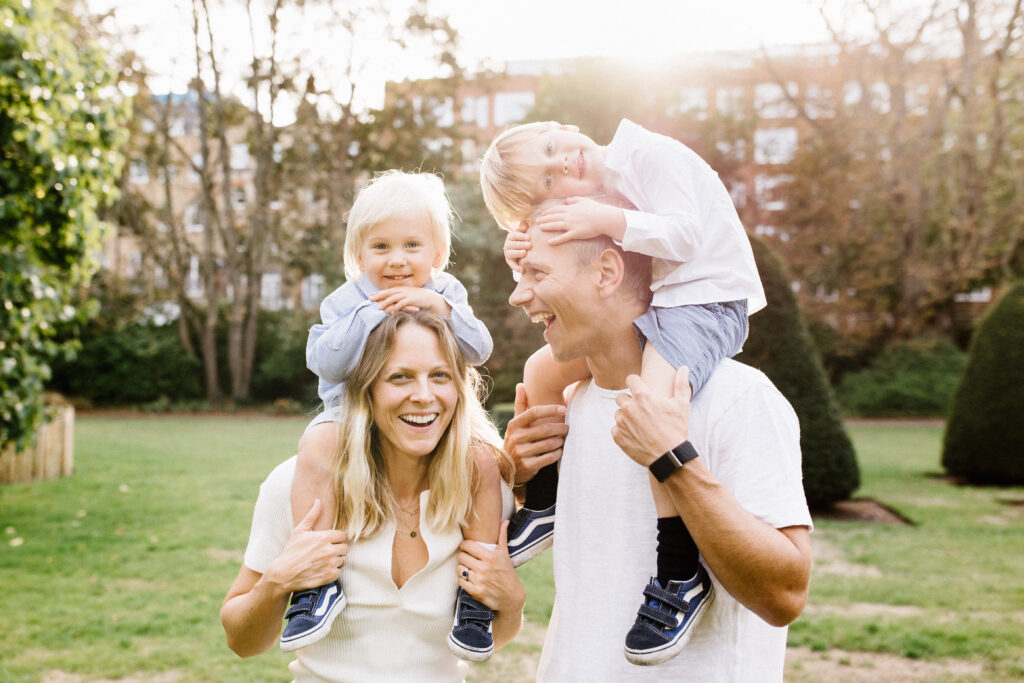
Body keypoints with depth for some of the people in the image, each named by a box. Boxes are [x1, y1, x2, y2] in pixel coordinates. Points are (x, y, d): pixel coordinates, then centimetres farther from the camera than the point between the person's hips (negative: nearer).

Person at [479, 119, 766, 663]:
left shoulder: (651, 154, -11)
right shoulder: (588, 200, 10)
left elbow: (685, 233, -22)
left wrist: (609, 222, -32)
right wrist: (529, 264, -11)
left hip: (706, 297, -8)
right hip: (639, 308, 8)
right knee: (541, 372, 3)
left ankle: (684, 574, -21)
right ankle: (545, 506, 22)